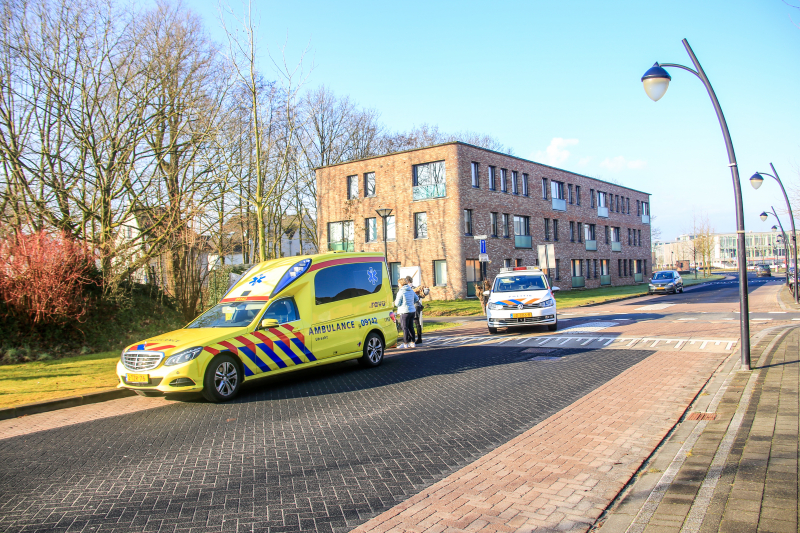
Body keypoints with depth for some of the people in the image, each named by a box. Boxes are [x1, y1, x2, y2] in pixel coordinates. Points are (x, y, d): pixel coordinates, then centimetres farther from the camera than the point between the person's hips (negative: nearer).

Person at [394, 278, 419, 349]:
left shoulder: (401, 292, -14)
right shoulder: (411, 290, 9)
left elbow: (397, 303, -13)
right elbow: (416, 299, 19)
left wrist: (395, 302, 8)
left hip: (405, 312, -8)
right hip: (412, 310, 8)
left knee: (405, 328, -1)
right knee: (411, 327, 14)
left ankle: (405, 344, 3)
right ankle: (412, 343, 18)